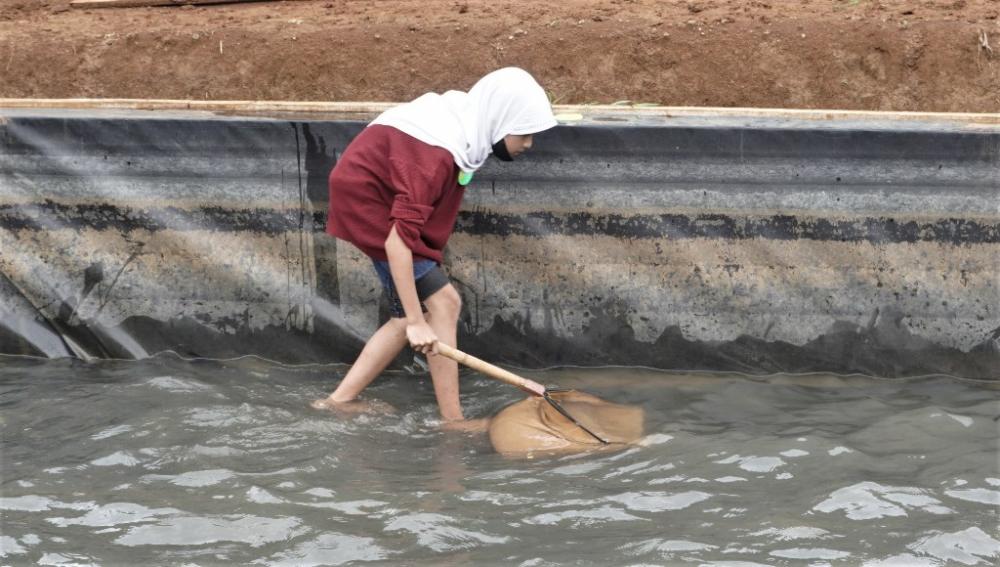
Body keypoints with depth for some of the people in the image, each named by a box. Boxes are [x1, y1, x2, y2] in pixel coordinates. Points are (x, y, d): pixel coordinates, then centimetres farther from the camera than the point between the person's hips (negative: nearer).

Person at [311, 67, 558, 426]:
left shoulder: (463, 121, -6)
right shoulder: (437, 153, -32)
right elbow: (398, 239, -35)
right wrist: (417, 322, -34)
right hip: (368, 204, -9)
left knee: (412, 314, 8)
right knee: (443, 302, -11)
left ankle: (338, 401, 12)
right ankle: (453, 422, -8)